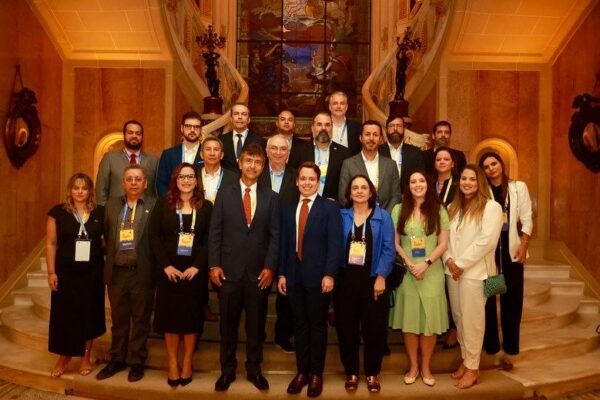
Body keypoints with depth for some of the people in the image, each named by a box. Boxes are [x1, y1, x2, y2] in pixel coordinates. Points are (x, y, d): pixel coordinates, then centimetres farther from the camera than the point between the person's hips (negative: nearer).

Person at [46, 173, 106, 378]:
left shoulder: (100, 212, 0)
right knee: (64, 315, 5)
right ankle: (63, 358, 23)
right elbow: (51, 244, -1)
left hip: (92, 272, 1)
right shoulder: (58, 212, -2)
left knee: (89, 314, 10)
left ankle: (86, 357, 26)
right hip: (66, 271, -1)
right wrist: (51, 272, -5)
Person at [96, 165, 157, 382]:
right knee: (118, 319, 15)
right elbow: (106, 235, 11)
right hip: (116, 272, 4)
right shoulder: (111, 204, 11)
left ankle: (137, 361, 22)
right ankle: (117, 359, 30)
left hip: (142, 273, -3)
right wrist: (109, 259, 4)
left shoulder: (155, 205, -3)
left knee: (140, 319, 8)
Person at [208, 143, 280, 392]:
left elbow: (275, 235, 2)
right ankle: (227, 369, 26)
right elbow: (215, 232, 1)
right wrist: (214, 265, -6)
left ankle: (254, 369, 27)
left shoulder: (271, 197, 5)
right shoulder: (224, 194, 4)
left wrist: (270, 267, -7)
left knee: (256, 324, 11)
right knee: (228, 324, 10)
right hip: (229, 270, 0)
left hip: (258, 272, 1)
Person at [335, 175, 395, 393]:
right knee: (346, 329, 7)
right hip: (345, 280, 1)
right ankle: (351, 373, 23)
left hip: (373, 280, -1)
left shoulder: (383, 217, 1)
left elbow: (388, 250, -3)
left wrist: (381, 276, -12)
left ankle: (372, 374, 23)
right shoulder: (341, 216, 3)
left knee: (374, 328, 6)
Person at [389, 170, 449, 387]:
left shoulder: (438, 210, 2)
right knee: (409, 320, 6)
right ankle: (413, 366, 22)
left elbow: (443, 243, -1)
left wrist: (426, 263, -13)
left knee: (429, 320, 5)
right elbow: (394, 243, 3)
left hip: (432, 272, 0)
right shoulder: (399, 210, 4)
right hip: (406, 272, 1)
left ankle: (426, 367, 21)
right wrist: (408, 263, -11)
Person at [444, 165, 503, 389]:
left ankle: (472, 368, 12)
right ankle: (465, 360, 25)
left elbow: (486, 241, -15)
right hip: (452, 271, 6)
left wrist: (460, 263, -14)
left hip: (474, 272, -5)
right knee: (458, 318, 11)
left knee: (472, 320, 0)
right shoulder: (453, 207, 13)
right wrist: (448, 260, -7)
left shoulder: (491, 207, -6)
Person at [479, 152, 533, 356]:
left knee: (512, 296, 4)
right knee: (487, 295, 5)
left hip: (511, 248, 0)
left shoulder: (518, 187, 4)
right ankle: (490, 342, 18)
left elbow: (526, 219, 1)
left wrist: (523, 246, -7)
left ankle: (511, 343, 17)